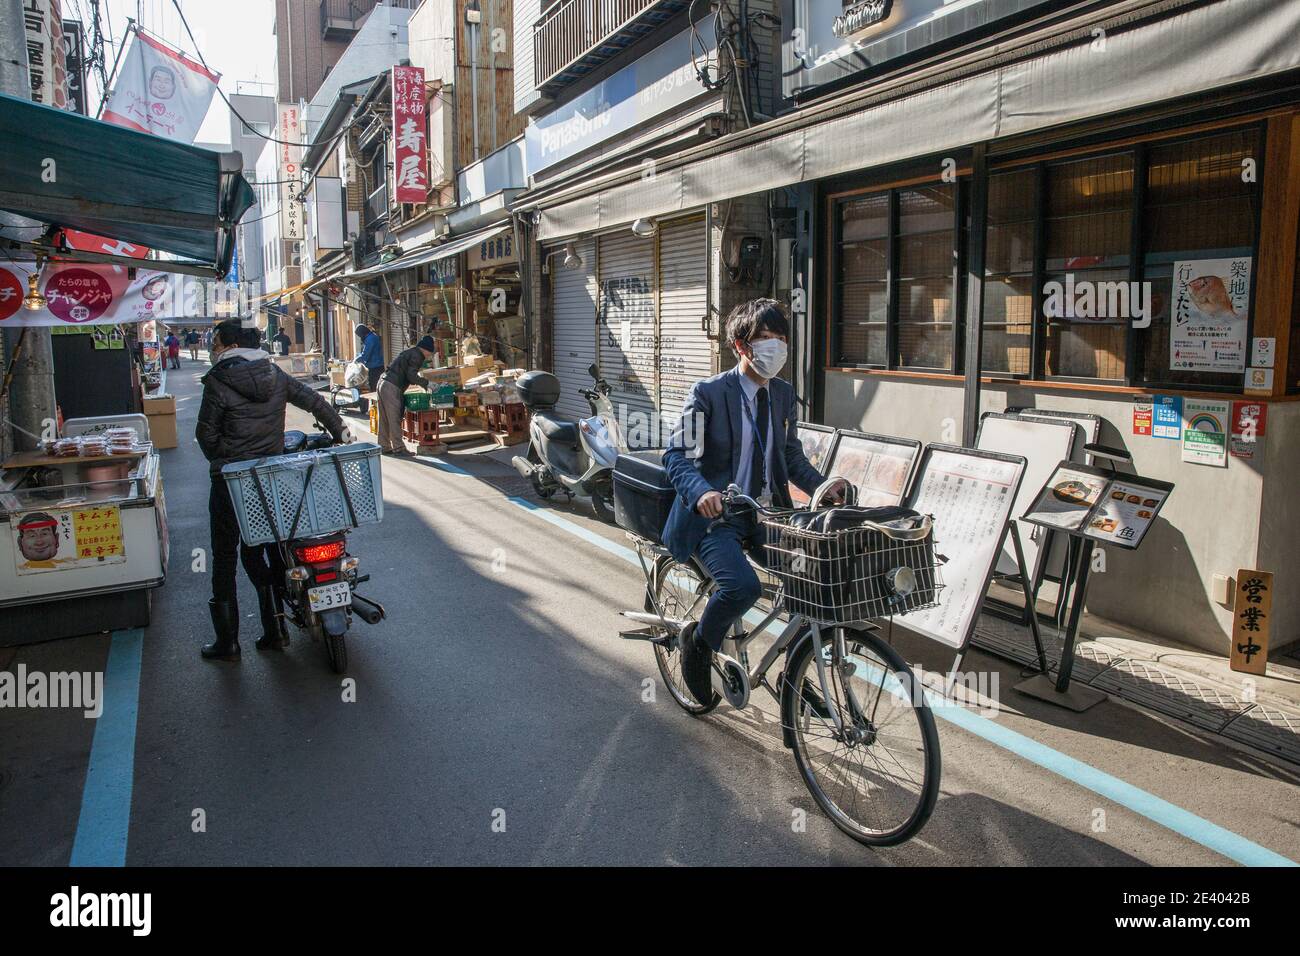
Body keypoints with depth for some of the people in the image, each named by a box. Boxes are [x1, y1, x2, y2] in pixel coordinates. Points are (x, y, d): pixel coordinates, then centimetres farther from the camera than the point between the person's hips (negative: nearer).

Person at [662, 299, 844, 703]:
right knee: (743, 586, -31)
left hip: (767, 517, 6)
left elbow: (792, 457, 16)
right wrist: (702, 492, -32)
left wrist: (823, 487, -2)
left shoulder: (784, 394, 10)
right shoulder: (708, 393, -8)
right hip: (717, 517, -6)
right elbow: (678, 455, -12)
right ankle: (698, 643, 2)